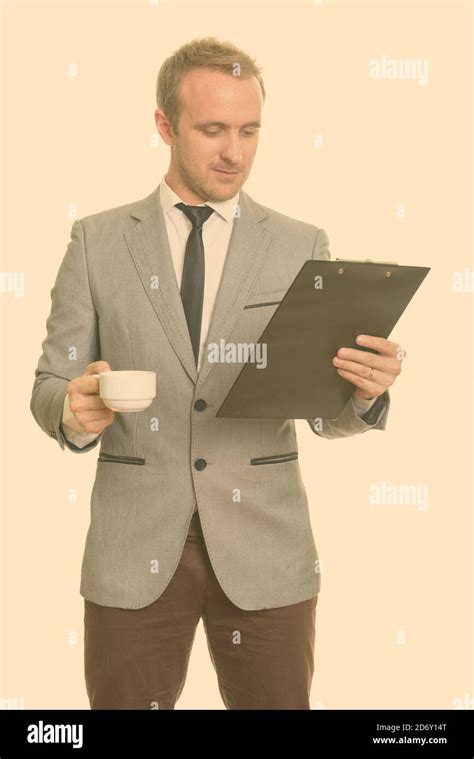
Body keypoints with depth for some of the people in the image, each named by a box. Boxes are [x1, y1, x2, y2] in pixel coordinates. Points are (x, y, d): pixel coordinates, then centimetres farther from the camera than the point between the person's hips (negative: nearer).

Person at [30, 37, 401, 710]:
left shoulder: (303, 247, 3)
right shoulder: (97, 241, 3)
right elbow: (50, 386, 4)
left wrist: (366, 391, -19)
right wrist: (73, 410, -19)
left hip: (264, 551, 0)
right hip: (134, 552, 0)